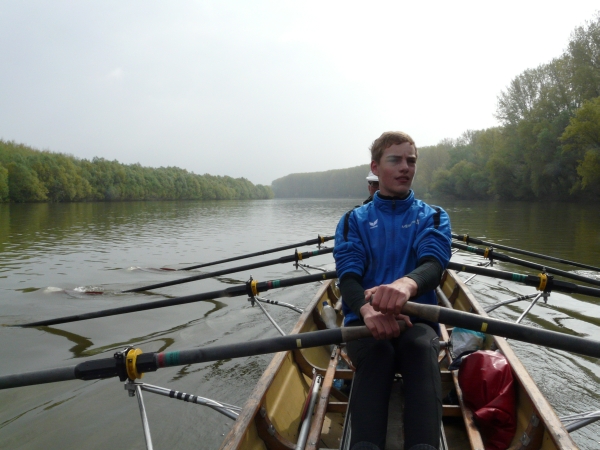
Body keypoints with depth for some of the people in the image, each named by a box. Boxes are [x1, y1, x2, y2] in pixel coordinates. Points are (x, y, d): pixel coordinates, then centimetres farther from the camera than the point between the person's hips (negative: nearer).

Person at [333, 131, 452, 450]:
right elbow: (348, 276, -5)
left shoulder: (433, 217, 11)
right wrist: (367, 309, -32)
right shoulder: (354, 220, 11)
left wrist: (406, 284, -39)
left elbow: (433, 265, -12)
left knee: (421, 346, -35)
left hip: (417, 318, 0)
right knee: (377, 349, -35)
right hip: (364, 322, 0)